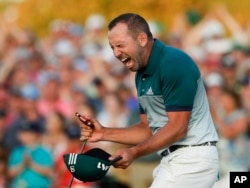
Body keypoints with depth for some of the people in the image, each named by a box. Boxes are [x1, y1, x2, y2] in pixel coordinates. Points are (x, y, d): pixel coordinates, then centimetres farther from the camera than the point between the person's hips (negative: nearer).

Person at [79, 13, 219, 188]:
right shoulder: (142, 74, 13)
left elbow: (177, 128, -20)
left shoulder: (174, 64, -17)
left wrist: (134, 152, -22)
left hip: (192, 160, -10)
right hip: (174, 160, 10)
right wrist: (105, 133, 5)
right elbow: (149, 129, 17)